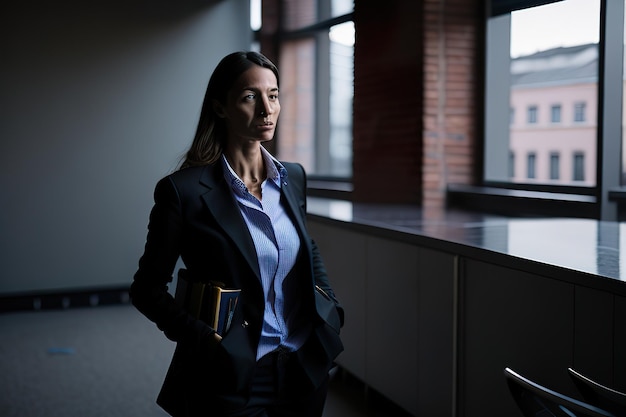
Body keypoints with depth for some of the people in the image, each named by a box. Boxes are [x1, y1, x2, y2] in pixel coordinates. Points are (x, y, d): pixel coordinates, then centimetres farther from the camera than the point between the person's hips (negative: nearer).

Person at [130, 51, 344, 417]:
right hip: (231, 380, -5)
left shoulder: (294, 177, 3)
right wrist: (205, 338, -17)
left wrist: (329, 306, 6)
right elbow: (148, 289, -6)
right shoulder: (184, 190, -13)